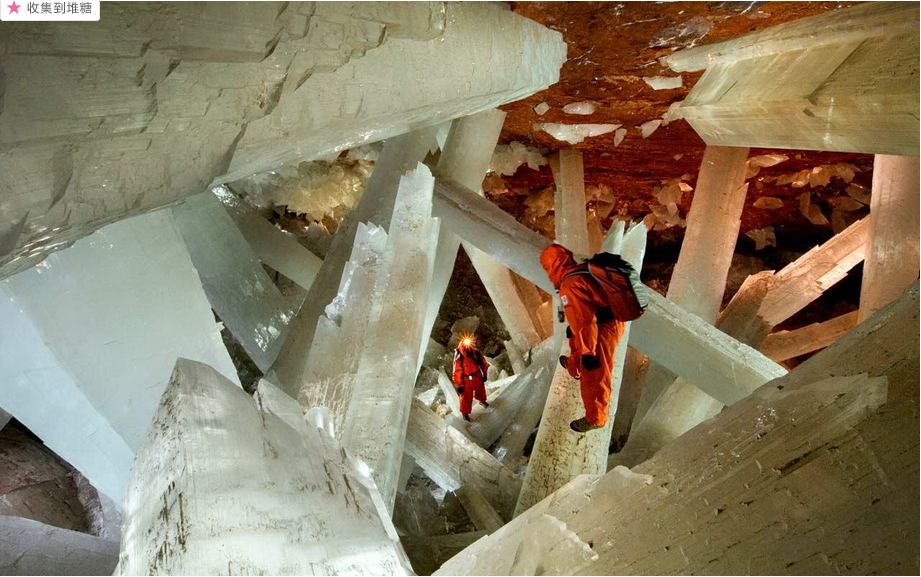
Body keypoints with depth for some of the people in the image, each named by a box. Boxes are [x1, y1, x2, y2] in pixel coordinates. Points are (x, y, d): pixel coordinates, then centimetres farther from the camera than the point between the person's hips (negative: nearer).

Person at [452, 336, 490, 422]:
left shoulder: (476, 353, -17)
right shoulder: (459, 358, -29)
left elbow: (483, 363, 1)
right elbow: (457, 373, -23)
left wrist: (484, 374, 9)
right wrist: (459, 385, -18)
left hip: (478, 377, 5)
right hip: (467, 380, -5)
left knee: (480, 390, 29)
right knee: (466, 397, 8)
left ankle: (482, 401, 61)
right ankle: (465, 413, 30)